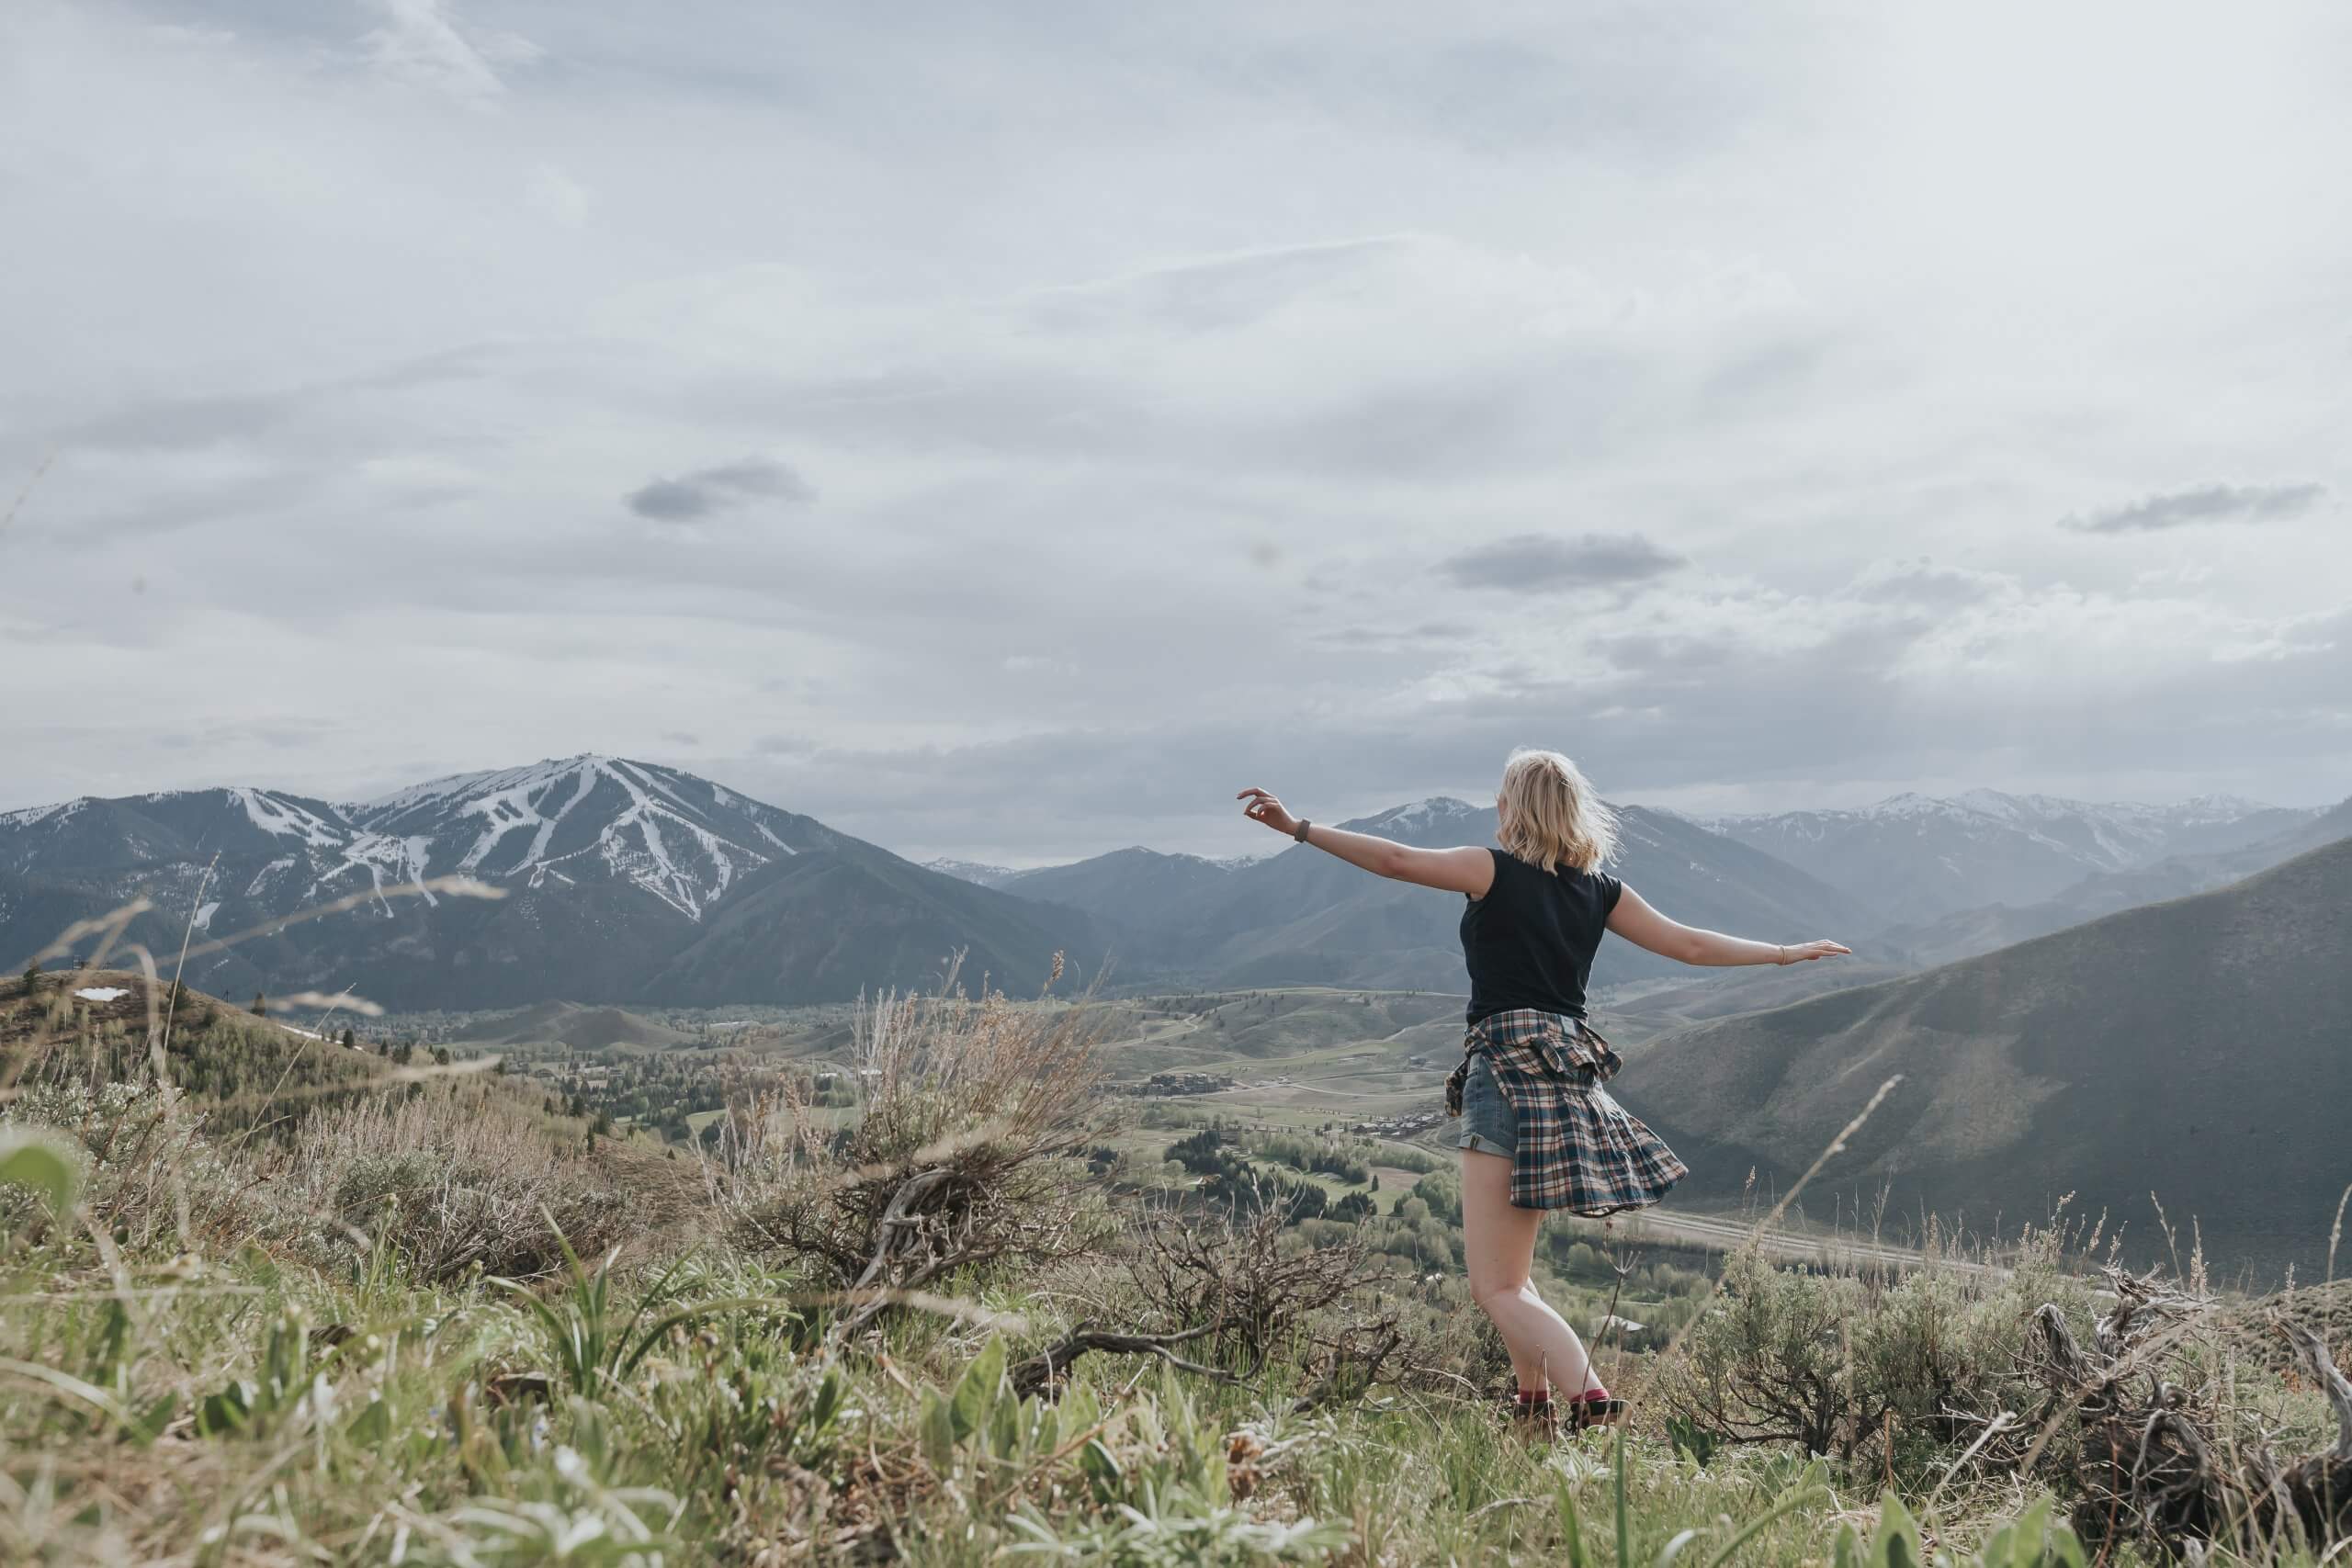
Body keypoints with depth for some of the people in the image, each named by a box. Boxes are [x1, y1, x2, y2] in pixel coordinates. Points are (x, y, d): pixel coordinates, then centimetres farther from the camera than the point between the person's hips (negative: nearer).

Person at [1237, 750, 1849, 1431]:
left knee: (1495, 1287, -5)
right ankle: (1535, 1401, 32)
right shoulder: (1601, 891, 11)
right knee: (1508, 1268, 25)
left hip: (1508, 1064, -7)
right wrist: (1788, 951, 29)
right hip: (1571, 1075, 7)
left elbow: (1395, 860, -13)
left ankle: (1591, 1398, -20)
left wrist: (1299, 827, -8)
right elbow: (1691, 945, 15)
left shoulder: (1494, 872, -5)